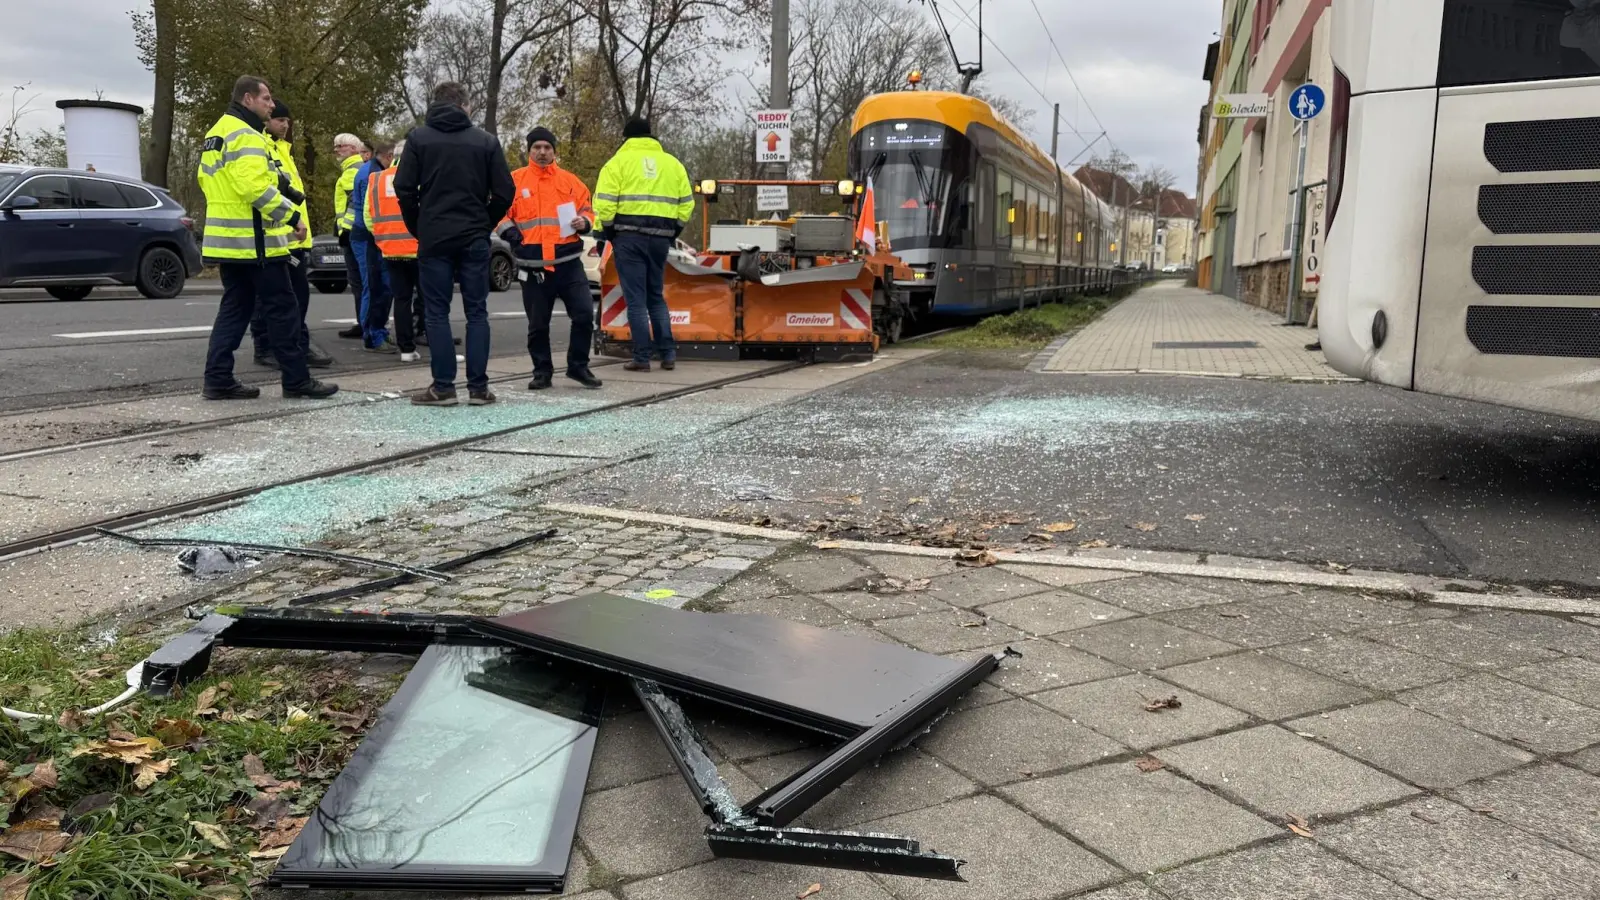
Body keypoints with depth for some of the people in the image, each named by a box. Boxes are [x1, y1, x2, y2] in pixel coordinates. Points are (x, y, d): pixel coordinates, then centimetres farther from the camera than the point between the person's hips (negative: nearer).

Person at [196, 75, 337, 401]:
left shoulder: (216, 133, 18)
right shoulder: (245, 135, -14)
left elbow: (207, 180, 24)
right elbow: (256, 187, -26)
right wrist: (292, 216, -21)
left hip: (227, 238, 10)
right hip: (253, 239, -10)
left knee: (235, 307, 12)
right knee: (282, 309, -3)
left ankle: (218, 379, 9)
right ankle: (297, 380, 1)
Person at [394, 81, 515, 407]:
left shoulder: (418, 137, 2)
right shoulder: (486, 140, 4)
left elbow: (404, 188, -4)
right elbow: (504, 192, 0)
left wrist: (418, 228, 8)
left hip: (434, 238, -1)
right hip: (475, 239, 1)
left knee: (438, 312, 3)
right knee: (477, 311, 5)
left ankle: (443, 386, 1)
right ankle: (478, 387, 3)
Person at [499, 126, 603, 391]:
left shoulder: (569, 180, 10)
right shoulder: (515, 180, 6)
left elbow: (587, 209, 17)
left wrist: (584, 222, -4)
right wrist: (510, 232, -6)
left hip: (569, 263, 1)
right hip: (533, 267, -1)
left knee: (584, 314, -5)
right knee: (537, 324, 6)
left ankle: (578, 366, 12)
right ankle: (542, 371, 20)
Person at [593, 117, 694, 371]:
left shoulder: (619, 161, 1)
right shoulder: (672, 163, 14)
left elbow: (604, 203, -8)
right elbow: (686, 203, 12)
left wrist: (608, 231, 4)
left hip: (629, 235, -4)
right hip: (661, 236, 4)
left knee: (636, 299, 0)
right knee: (656, 296, 16)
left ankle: (642, 358, -1)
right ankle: (668, 353, 10)